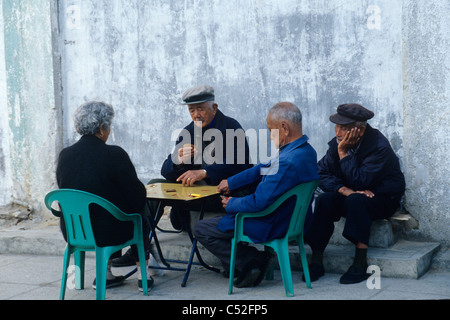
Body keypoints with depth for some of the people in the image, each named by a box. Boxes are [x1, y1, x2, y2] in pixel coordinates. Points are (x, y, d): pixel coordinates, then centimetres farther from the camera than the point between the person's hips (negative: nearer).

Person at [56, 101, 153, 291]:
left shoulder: (65, 155, -2)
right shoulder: (114, 154, -17)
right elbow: (137, 195, -12)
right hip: (107, 232, -5)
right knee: (141, 222, 26)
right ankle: (142, 274, 28)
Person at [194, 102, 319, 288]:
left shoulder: (287, 163, -32)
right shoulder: (306, 150, 0)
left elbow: (259, 202, -28)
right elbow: (263, 169, 12)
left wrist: (231, 204, -9)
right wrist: (231, 182, 14)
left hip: (271, 227, -10)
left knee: (201, 229, 0)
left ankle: (248, 264, -1)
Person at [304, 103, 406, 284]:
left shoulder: (379, 146, -23)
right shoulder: (337, 143, -5)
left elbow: (359, 182, -28)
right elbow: (322, 174, -8)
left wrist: (343, 153, -27)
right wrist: (345, 190, -23)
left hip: (384, 199, -5)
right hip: (352, 195, 5)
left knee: (355, 200, -36)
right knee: (324, 200, -24)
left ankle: (360, 264, -30)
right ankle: (316, 262, -21)